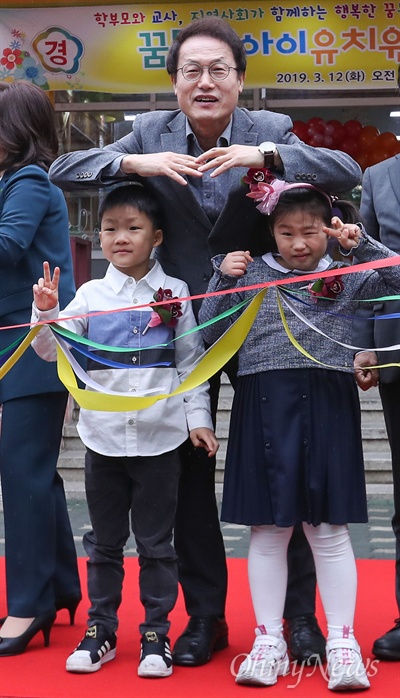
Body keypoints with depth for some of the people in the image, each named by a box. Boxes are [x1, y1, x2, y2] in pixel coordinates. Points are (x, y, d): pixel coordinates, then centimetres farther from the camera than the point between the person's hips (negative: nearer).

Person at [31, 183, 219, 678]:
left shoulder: (174, 293, 1)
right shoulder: (90, 295, 3)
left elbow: (191, 362, 4)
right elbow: (52, 349, 0)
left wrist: (198, 417, -1)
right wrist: (45, 313, -17)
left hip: (160, 438, -1)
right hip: (103, 437, 2)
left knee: (156, 543, 7)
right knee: (104, 542, 12)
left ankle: (156, 633, 18)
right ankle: (100, 629, 24)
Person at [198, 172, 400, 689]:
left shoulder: (347, 277, 9)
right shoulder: (252, 273, 8)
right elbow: (209, 333, 5)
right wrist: (223, 278, -6)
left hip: (326, 408, 0)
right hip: (264, 405, 1)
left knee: (328, 528, 4)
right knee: (268, 528, 6)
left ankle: (342, 641, 13)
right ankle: (269, 639, 16)